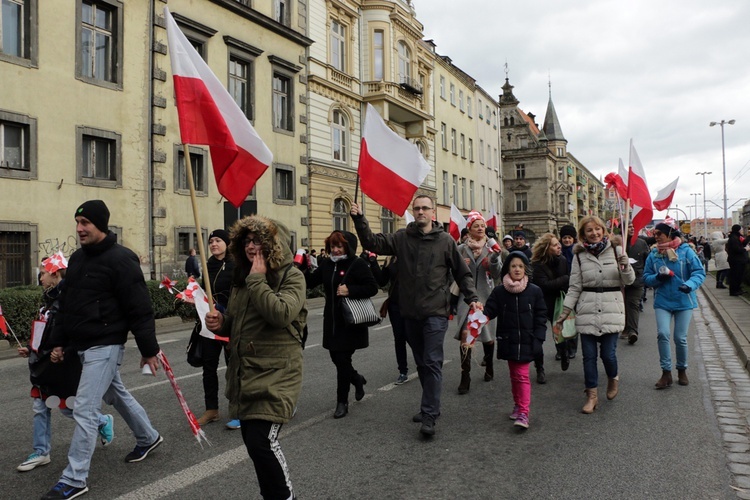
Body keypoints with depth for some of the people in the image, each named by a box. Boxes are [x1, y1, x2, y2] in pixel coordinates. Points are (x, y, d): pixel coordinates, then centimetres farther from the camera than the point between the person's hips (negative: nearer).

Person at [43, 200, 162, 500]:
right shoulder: (77, 258, 9)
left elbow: (140, 309, -18)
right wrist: (58, 341, 15)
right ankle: (148, 437, 42)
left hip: (105, 346, -9)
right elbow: (66, 304, 17)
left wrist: (149, 349, -16)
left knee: (85, 410, -6)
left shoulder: (120, 259, -18)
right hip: (84, 345, 9)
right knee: (116, 395, 22)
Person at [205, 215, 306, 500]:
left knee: (261, 441, -12)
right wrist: (221, 323, -1)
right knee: (252, 440, 14)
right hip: (244, 373, 7)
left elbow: (281, 313, -29)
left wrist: (257, 279, -21)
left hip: (275, 375, -7)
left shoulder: (291, 276, -10)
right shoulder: (241, 277, 10)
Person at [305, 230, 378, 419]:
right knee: (336, 358, 12)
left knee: (342, 360, -3)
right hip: (332, 320, 6)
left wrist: (350, 290, -24)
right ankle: (357, 379, 42)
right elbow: (310, 282, 6)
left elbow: (372, 287, -14)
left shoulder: (358, 264, -10)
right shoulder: (327, 265, 8)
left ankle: (342, 402, 13)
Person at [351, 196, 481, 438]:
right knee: (421, 363, 14)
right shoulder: (402, 237, 5)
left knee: (432, 363, -7)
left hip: (435, 312, -4)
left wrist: (472, 298, -5)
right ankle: (431, 406, 29)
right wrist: (359, 219, -15)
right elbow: (373, 243, -3)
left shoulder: (445, 240, -1)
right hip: (410, 313, 4)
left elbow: (462, 272, 4)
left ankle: (429, 416, -1)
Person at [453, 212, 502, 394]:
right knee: (465, 335, -10)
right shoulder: (461, 249, 1)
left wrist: (495, 259, -23)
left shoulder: (490, 248, 3)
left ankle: (489, 366, 38)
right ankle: (465, 377, -6)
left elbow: (497, 275, -6)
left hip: (486, 297, 1)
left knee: (487, 334, 14)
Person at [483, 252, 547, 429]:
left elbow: (541, 316, -1)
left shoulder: (535, 291, -3)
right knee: (514, 375, 14)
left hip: (526, 341, -2)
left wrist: (538, 339, -7)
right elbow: (490, 311, -4)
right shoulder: (499, 291, -1)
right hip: (508, 341, 2)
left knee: (522, 376, -7)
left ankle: (523, 413, -5)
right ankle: (518, 405, 29)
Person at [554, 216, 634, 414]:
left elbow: (629, 281, 2)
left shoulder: (616, 249, 2)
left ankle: (613, 377, 31)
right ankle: (592, 395, 18)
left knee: (608, 353, -3)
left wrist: (625, 266, -19)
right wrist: (565, 312, 1)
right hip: (587, 311, 1)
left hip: (611, 309, -1)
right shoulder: (579, 255, 5)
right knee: (589, 355, 4)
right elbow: (574, 287, 6)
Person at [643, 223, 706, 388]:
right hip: (662, 301, 2)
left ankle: (682, 369, 30)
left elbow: (699, 272, -9)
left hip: (683, 301, -1)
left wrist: (690, 284, -28)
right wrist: (657, 278, -16)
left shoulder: (685, 251, -7)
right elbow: (646, 277, 5)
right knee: (662, 334, -14)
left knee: (680, 338, 4)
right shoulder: (654, 254, 1)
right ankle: (666, 373, 0)